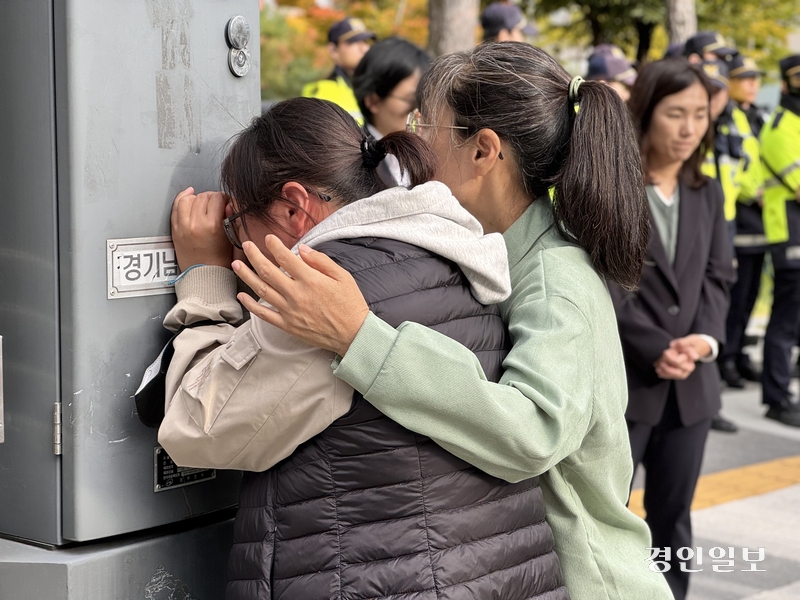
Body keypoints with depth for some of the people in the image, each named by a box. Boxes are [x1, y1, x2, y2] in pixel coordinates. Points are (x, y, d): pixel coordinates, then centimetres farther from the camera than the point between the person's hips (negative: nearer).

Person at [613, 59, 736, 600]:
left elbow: (718, 276, 7)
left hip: (691, 383, 6)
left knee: (673, 517, 14)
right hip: (620, 379, -5)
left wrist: (706, 338, -11)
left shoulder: (708, 193, 11)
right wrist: (657, 349, -18)